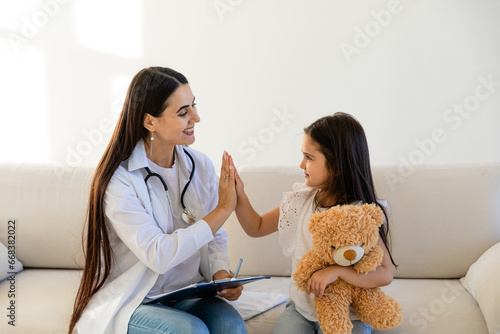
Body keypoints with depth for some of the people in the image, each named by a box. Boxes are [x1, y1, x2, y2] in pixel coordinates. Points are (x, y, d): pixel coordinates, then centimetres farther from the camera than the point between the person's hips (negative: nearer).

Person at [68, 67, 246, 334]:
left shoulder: (200, 166, 1)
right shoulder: (118, 179, -16)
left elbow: (214, 238, 8)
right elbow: (158, 256, -24)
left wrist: (221, 274, -13)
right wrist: (222, 210, -22)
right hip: (130, 301, -4)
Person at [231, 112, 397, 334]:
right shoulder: (301, 201, -3)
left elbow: (385, 274, -21)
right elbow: (256, 228, 7)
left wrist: (337, 271, -33)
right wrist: (239, 195, -9)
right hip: (301, 307, 3)